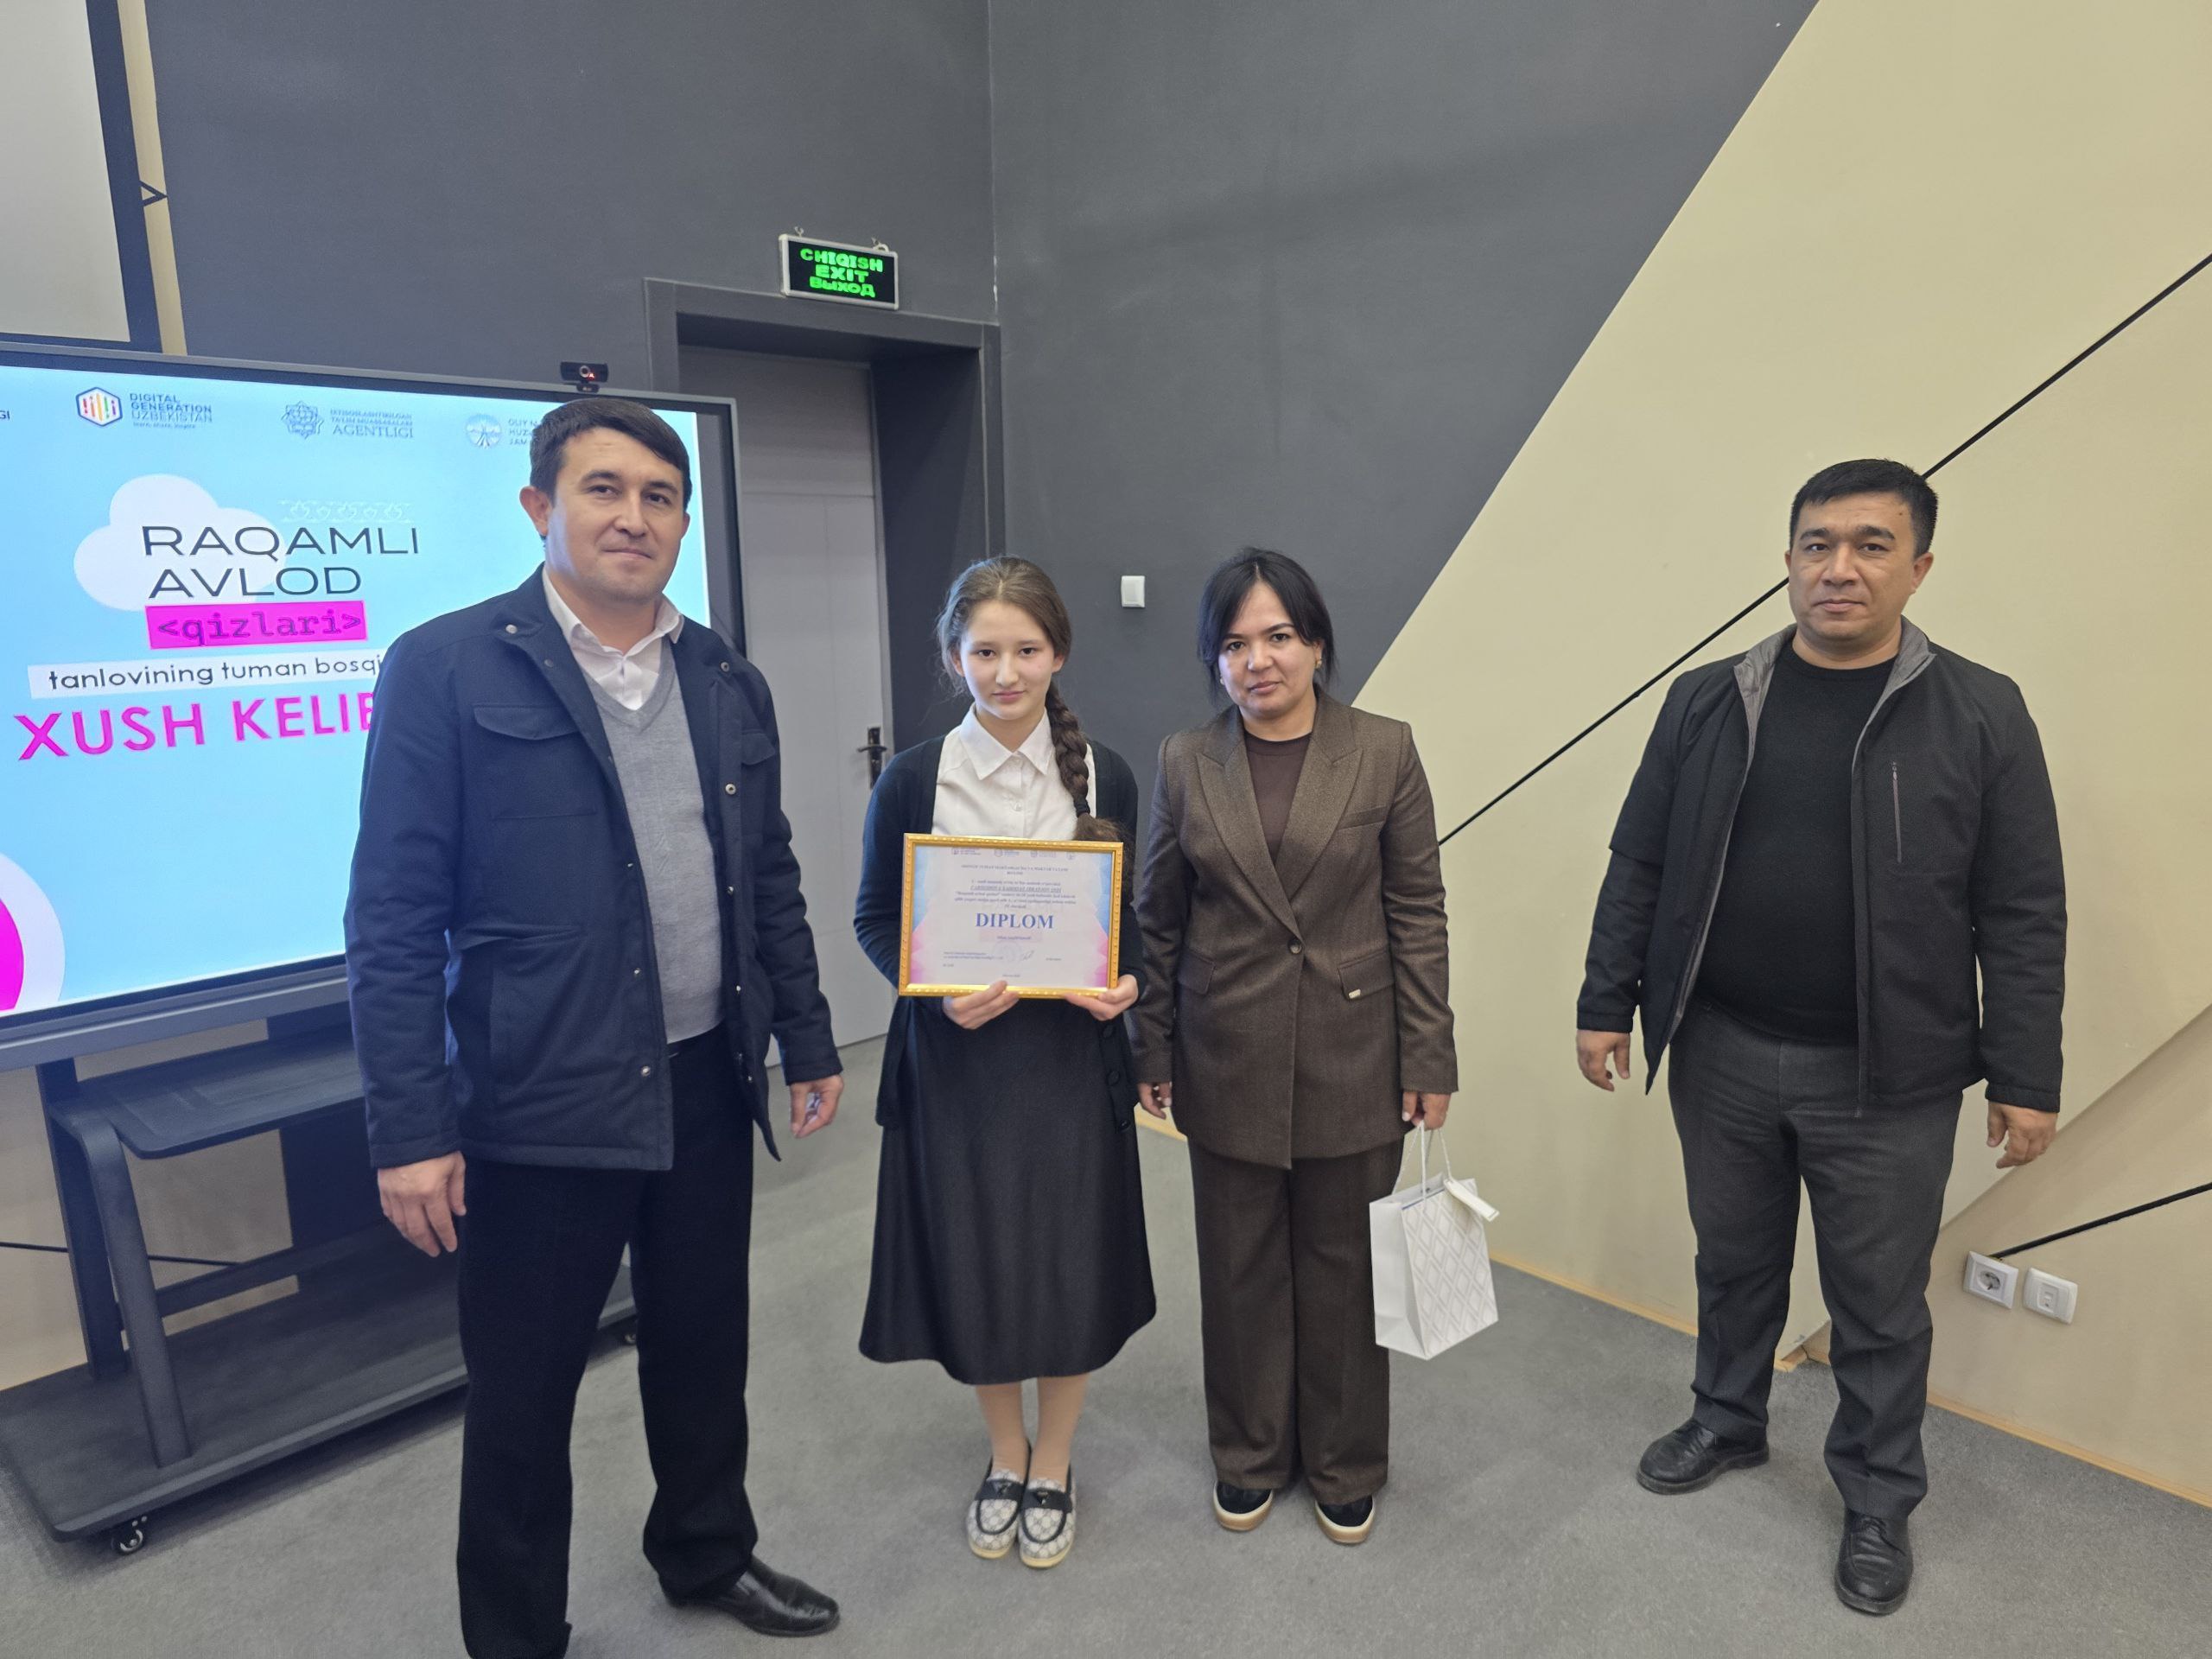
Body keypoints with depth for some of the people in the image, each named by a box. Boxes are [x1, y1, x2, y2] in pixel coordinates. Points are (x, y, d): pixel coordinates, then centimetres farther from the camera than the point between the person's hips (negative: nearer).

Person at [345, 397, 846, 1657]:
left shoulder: (730, 682, 6)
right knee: (523, 1393, 12)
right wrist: (410, 1127, -12)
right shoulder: (446, 670, -9)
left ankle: (709, 1555, 46)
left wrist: (810, 1042, 11)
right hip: (539, 1105, -4)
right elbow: (392, 917, -10)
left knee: (705, 1351, 21)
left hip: (707, 1087, 5)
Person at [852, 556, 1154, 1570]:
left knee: (1068, 1263, 9)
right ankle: (1004, 1454, 38)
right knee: (972, 1262, 11)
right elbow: (875, 918, 0)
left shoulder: (1103, 776, -1)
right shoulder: (912, 780, -5)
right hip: (953, 1052, 0)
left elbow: (1130, 913, 7)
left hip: (1069, 1051, 1)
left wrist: (1124, 980, -13)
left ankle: (1053, 1467, 34)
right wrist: (938, 990, -18)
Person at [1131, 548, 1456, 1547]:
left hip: (1353, 1059, -1)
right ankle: (1249, 1456, 36)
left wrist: (1430, 1059, -4)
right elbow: (1159, 919, 5)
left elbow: (1418, 912, -3)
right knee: (1241, 1267, 14)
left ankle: (1345, 1465, 35)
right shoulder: (1185, 763, 0)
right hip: (1229, 1063, 1)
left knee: (1344, 1264, 12)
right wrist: (1152, 1053, 5)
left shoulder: (1384, 752, -5)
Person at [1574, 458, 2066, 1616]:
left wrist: (2027, 1076, -6)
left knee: (1879, 1305, 13)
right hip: (1721, 1055, 2)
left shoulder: (1980, 715, -6)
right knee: (1734, 1263, 20)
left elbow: (2021, 913, -5)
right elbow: (1639, 864, 4)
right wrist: (1606, 1002, 2)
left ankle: (1878, 1500, 36)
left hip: (1887, 1080, -2)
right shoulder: (1708, 702, 0)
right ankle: (1728, 1423, 44)